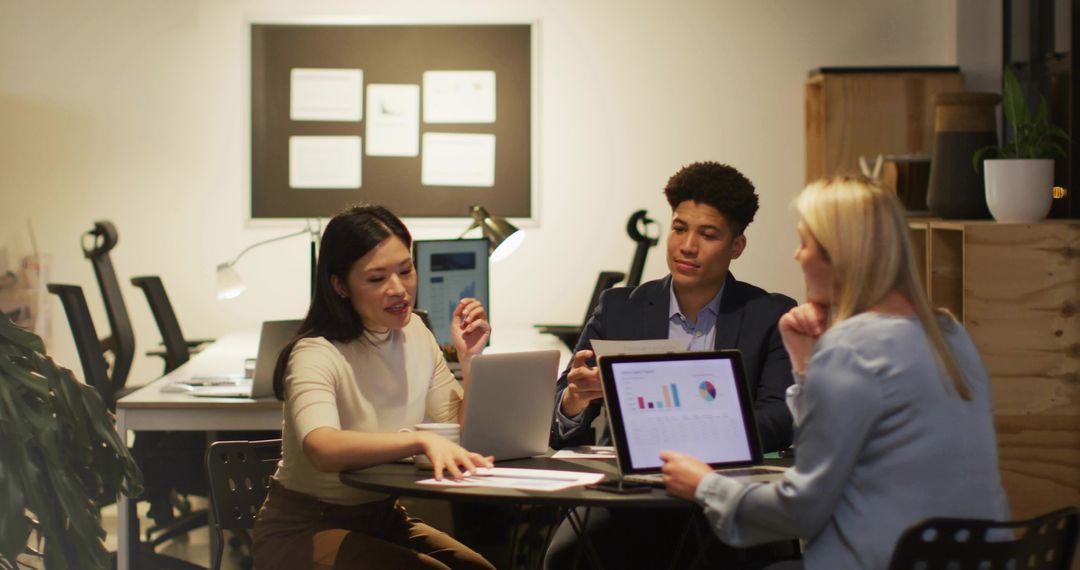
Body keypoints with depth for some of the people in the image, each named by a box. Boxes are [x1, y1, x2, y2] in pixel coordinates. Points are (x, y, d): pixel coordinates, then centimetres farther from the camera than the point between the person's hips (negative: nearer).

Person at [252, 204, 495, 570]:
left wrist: (470, 361, -11)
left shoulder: (414, 334, 2)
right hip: (305, 528, -6)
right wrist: (423, 440, -54)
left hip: (382, 518, 6)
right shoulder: (317, 355, -20)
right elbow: (323, 448, -42)